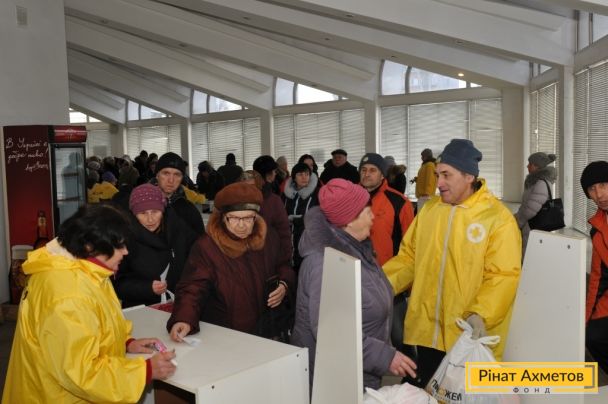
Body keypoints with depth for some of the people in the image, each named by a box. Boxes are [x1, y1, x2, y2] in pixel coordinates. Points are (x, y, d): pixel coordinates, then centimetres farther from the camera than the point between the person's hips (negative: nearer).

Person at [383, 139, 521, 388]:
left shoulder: (499, 218, -10)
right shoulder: (428, 210, 7)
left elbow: (503, 277, -14)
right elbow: (409, 257, 11)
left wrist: (480, 314, -26)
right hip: (426, 331, 5)